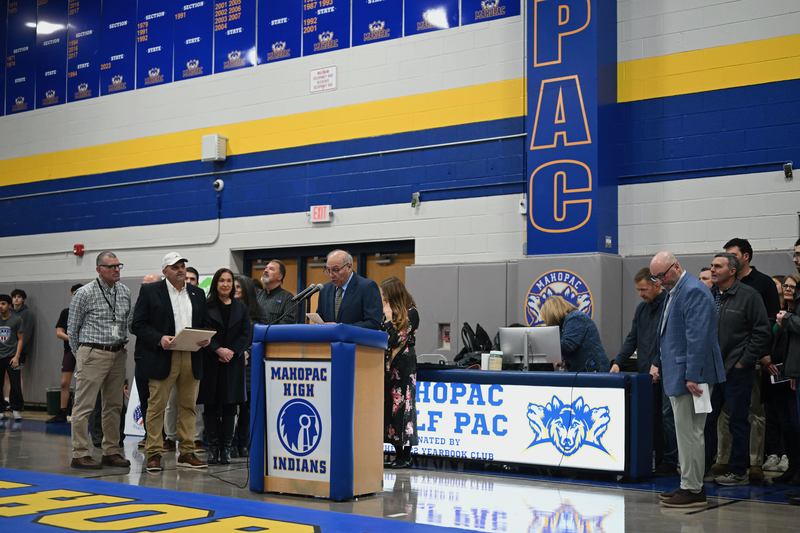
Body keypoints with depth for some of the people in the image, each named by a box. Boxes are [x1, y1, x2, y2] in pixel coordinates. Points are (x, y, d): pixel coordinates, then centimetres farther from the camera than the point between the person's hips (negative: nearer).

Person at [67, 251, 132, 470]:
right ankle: (80, 454, 1)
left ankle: (111, 452, 18)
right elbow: (72, 329, 0)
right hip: (93, 354, -6)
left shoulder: (125, 292, 7)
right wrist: (82, 356, 5)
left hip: (118, 354, 6)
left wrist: (121, 347, 12)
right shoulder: (85, 293, -7)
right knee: (84, 406, -3)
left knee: (113, 406, 10)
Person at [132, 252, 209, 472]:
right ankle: (154, 454, 5)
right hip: (163, 358, -4)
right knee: (156, 407, -1)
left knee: (188, 406, 7)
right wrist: (159, 339, -16)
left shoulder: (197, 294, 15)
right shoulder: (150, 291, 2)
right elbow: (138, 324, -3)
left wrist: (205, 339, -3)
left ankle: (186, 453, 14)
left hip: (192, 358, 4)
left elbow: (205, 324, 18)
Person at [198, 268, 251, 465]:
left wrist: (232, 352, -8)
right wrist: (218, 350, -16)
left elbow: (246, 334, 6)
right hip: (211, 362, -2)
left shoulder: (240, 307, 11)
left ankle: (226, 448, 4)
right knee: (211, 405, 0)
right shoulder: (206, 306, 2)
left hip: (233, 362, 2)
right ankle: (213, 448, 6)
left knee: (230, 405, 1)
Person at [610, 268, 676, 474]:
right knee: (651, 417, 7)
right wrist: (618, 362, 5)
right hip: (645, 372, 7)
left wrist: (657, 365, -18)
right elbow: (632, 339, 17)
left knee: (666, 416, -5)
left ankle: (670, 461, 1)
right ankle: (659, 460, 12)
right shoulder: (641, 308, 17)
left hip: (664, 373, -7)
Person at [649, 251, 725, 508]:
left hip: (689, 374, -10)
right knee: (686, 433, 14)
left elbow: (698, 337, -21)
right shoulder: (674, 291, 16)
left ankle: (693, 490, 0)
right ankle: (690, 485, 22)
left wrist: (692, 376, -23)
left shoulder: (693, 291, -15)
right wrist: (661, 365, 20)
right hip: (677, 374, 10)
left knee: (689, 433, -6)